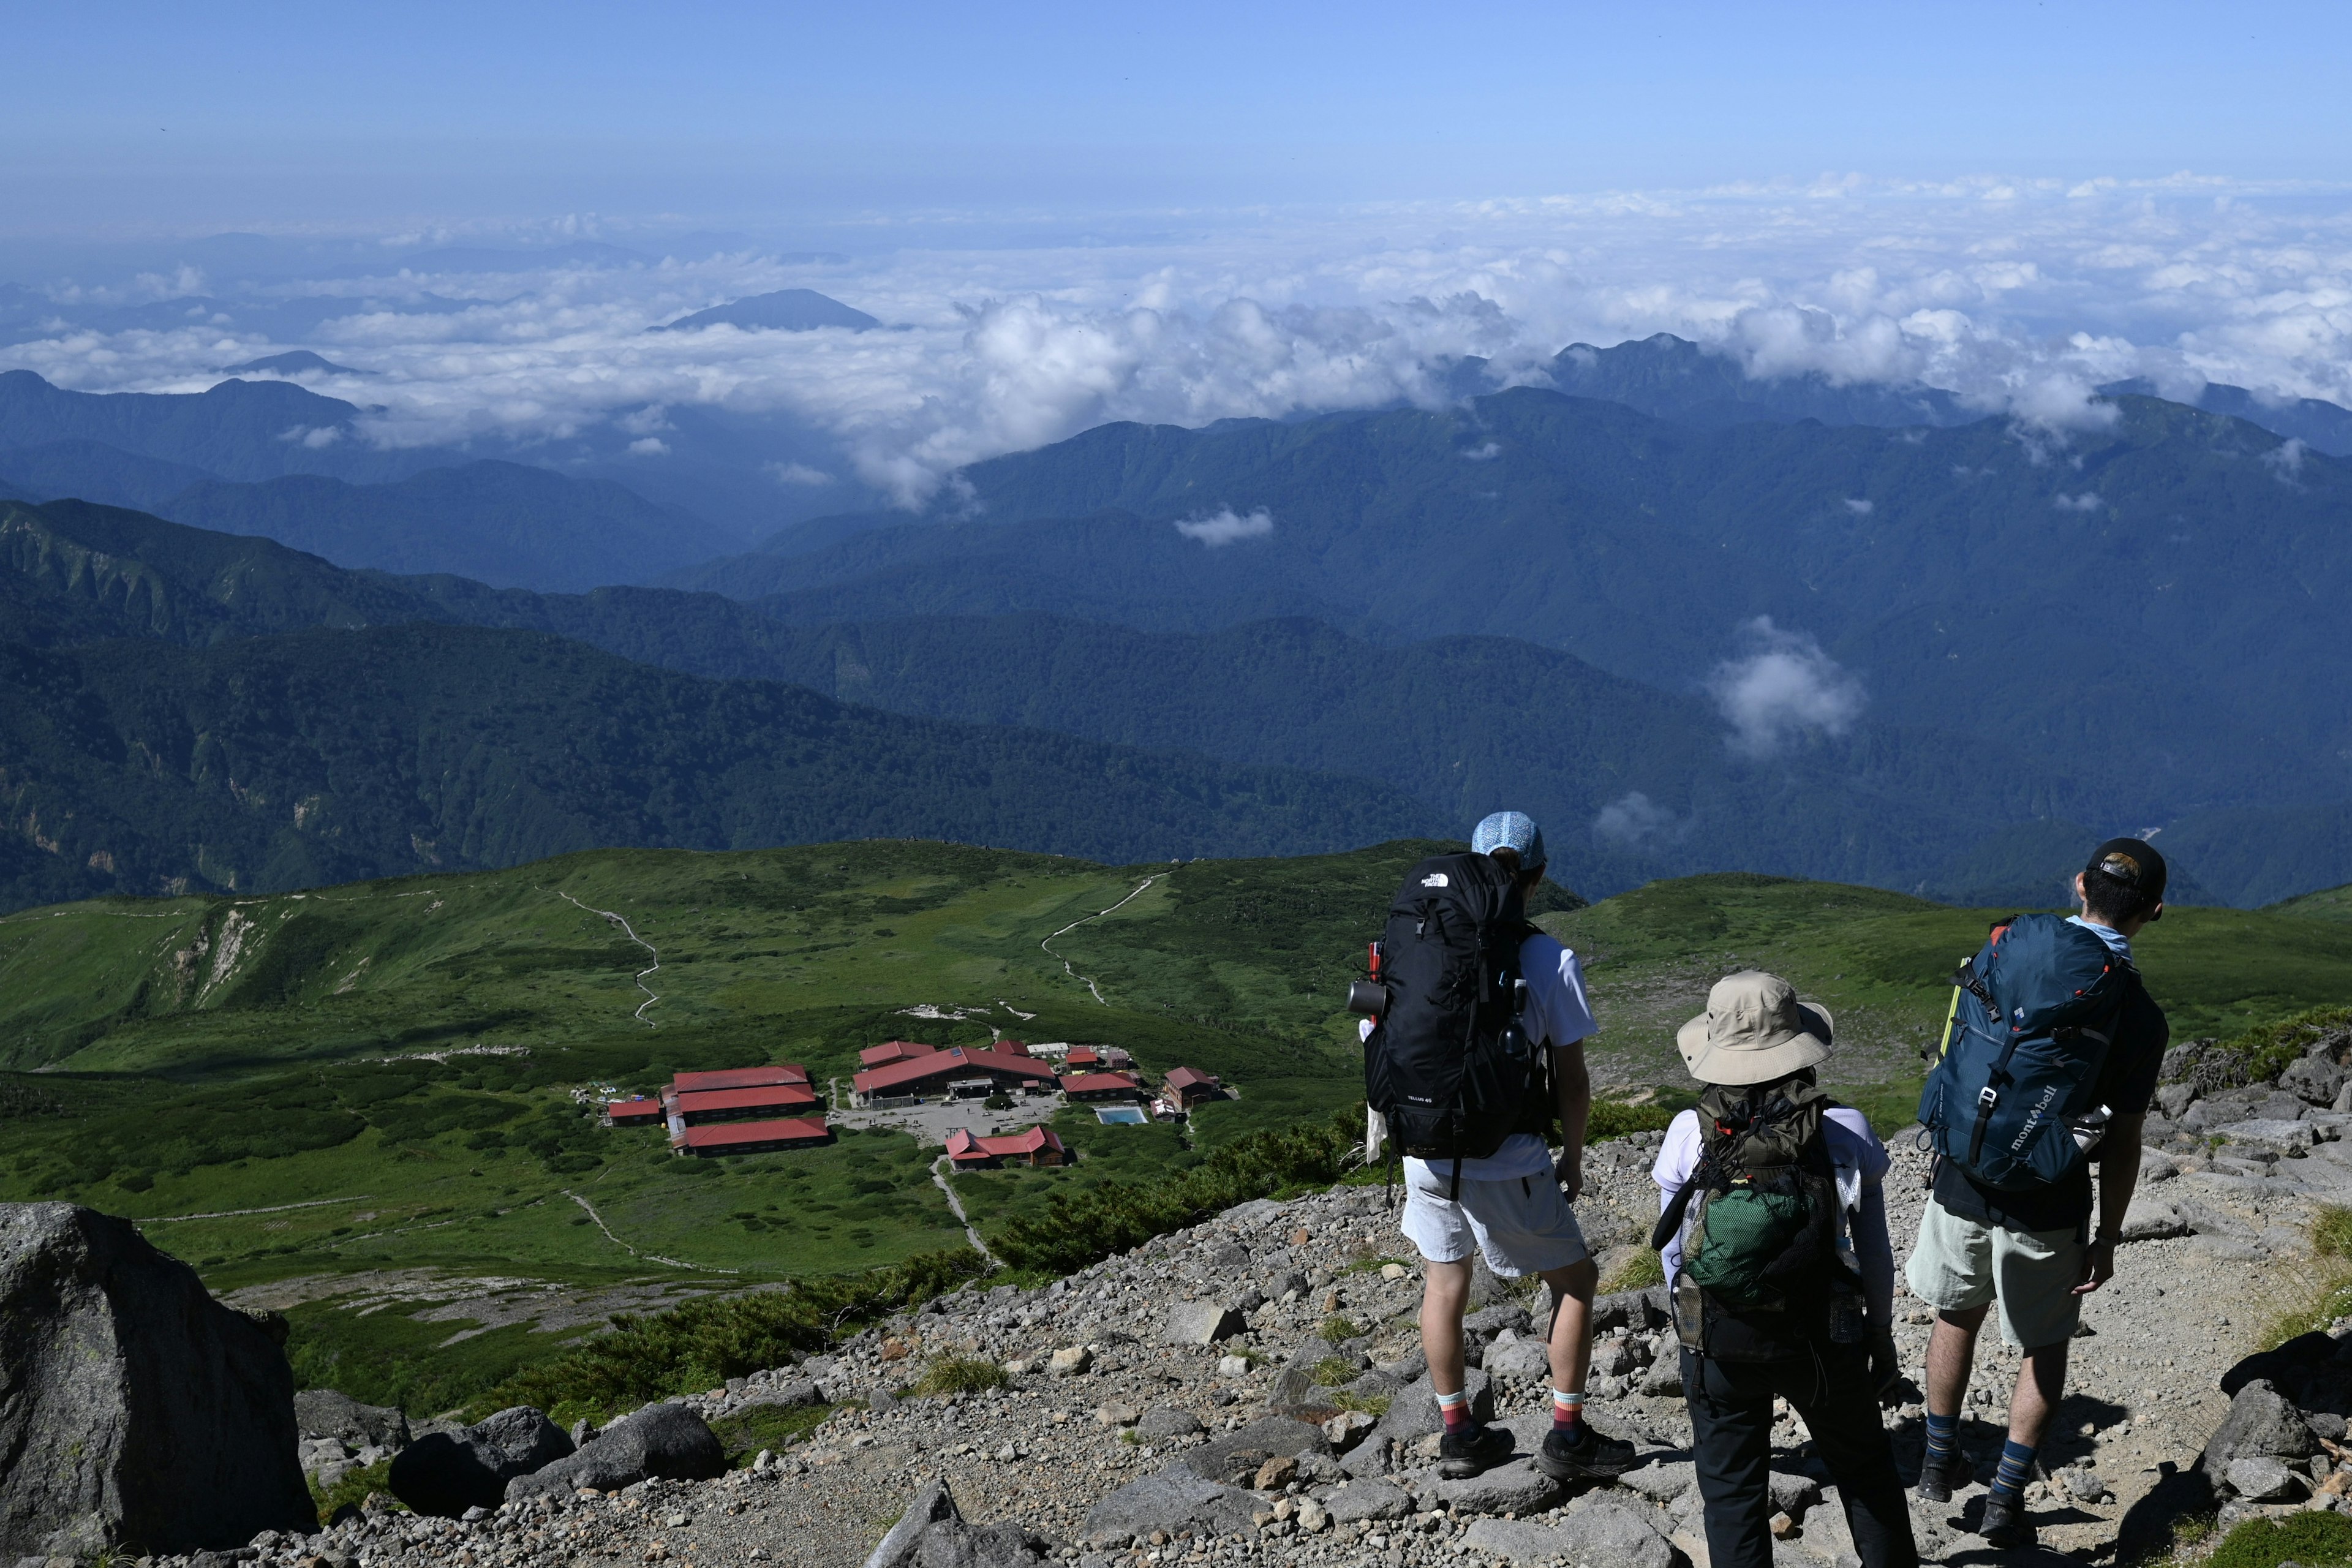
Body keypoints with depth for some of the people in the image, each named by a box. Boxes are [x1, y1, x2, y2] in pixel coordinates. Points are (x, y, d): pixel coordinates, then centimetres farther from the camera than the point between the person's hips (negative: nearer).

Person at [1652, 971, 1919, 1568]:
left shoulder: (1689, 1135, -9)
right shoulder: (1845, 1133, -9)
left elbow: (1672, 1250, 0)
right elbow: (1874, 1251, -1)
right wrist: (1882, 1335, 14)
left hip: (1716, 1343, 0)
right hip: (1822, 1343, 0)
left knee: (1731, 1492, 15)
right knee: (1866, 1472, 23)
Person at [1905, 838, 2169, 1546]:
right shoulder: (2140, 1018, -15)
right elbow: (2122, 1144, -10)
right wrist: (2108, 1237, 1)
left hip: (1963, 1183, 3)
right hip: (2046, 1208, -3)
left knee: (1956, 1314, 25)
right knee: (2045, 1348, 17)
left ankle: (1940, 1461, 37)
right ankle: (2006, 1499, 17)